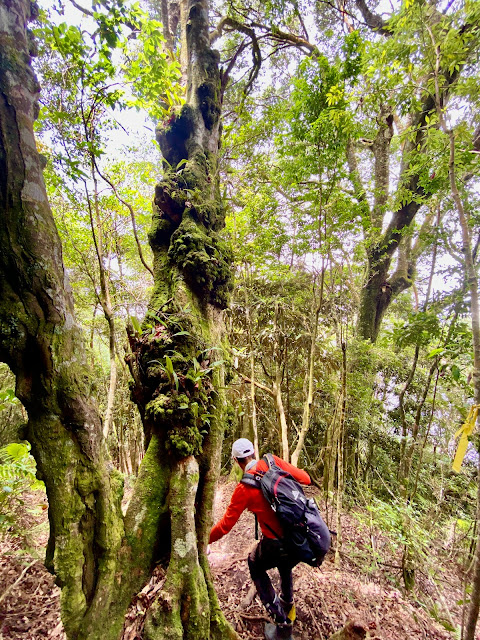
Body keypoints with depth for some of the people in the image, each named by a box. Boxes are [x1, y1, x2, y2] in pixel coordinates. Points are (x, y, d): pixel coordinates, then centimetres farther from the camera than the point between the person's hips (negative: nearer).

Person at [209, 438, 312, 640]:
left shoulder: (244, 488, -13)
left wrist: (205, 540, 10)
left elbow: (226, 525, -6)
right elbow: (305, 479, -3)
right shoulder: (273, 462, -7)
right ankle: (287, 605, 54)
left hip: (277, 545, -4)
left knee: (255, 565, 26)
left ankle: (282, 623, 24)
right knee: (285, 565, 36)